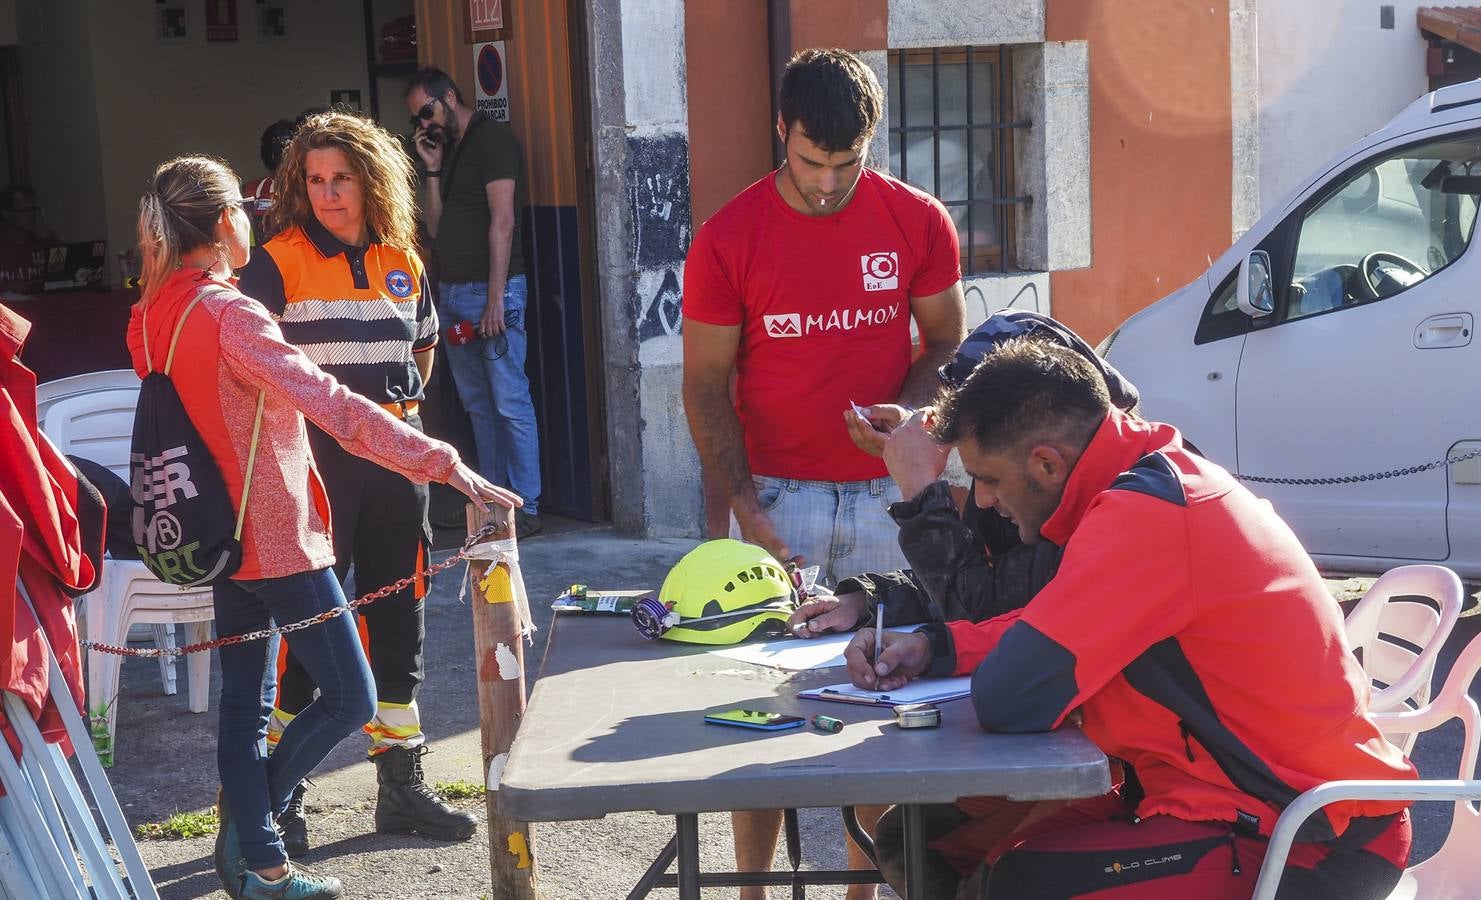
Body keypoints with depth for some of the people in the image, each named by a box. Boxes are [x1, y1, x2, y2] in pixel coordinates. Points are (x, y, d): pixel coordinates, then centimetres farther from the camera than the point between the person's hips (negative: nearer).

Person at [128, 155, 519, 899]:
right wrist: (442, 464, -32)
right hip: (277, 539, -9)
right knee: (350, 698, 2)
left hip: (223, 535, 9)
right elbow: (333, 406, -29)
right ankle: (248, 830, 9)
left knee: (244, 701, 14)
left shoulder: (153, 315, 6)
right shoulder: (229, 315, -21)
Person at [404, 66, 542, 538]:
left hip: (489, 291, -8)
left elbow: (503, 221, -13)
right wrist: (433, 169, 7)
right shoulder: (448, 149, 19)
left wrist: (495, 298, -18)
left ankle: (526, 509, -6)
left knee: (510, 403, -8)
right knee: (478, 405, 8)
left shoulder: (492, 138, -6)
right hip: (451, 292, 8)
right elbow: (436, 228, 17)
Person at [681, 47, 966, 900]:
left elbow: (946, 342, 8)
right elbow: (706, 384, -2)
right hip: (774, 495, -1)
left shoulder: (919, 222, -2)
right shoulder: (729, 239, -6)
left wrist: (902, 410, -13)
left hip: (885, 491, 2)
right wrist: (740, 504, -12)